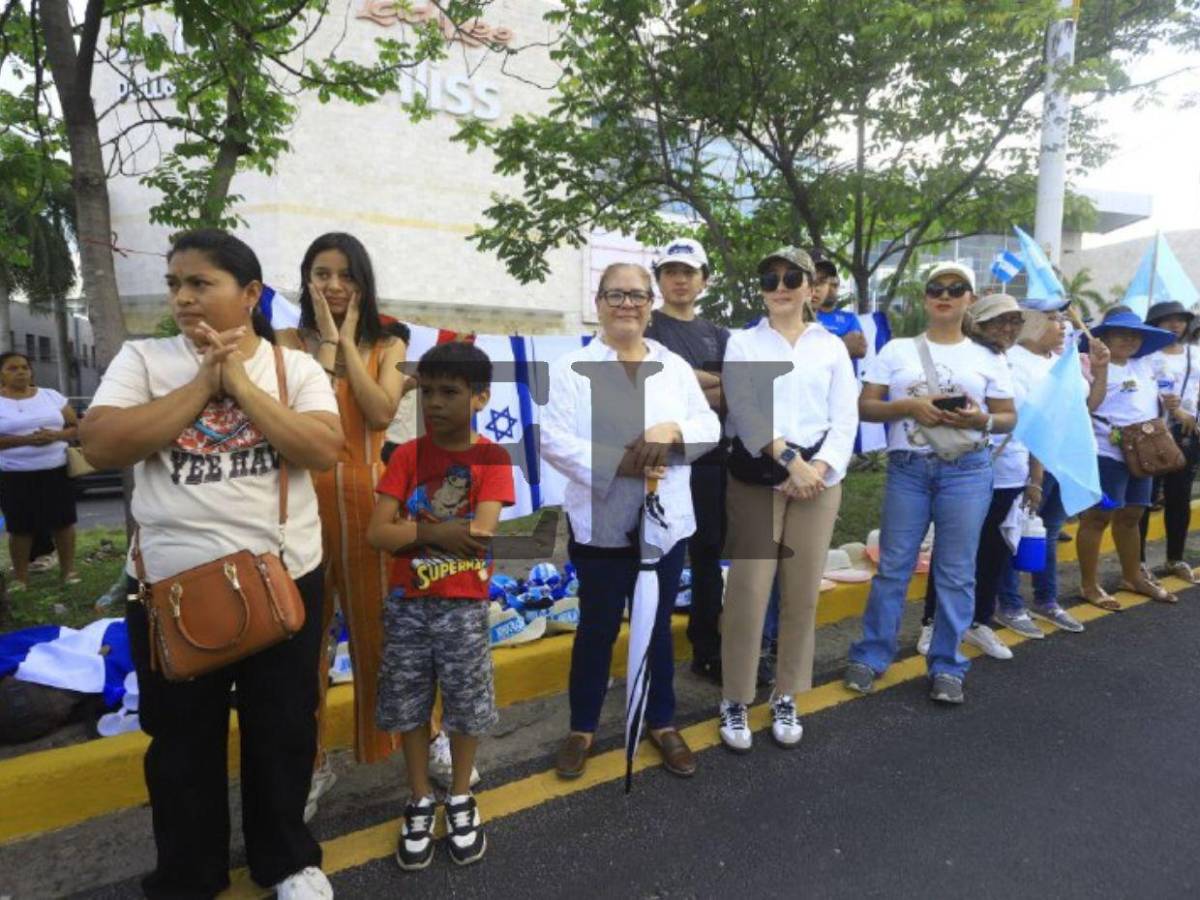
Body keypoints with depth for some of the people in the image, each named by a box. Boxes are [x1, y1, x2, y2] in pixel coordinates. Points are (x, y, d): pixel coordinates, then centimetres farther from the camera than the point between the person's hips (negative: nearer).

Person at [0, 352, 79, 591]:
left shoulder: (51, 396, 6)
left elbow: (76, 427, 7)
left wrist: (55, 435, -13)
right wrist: (25, 440, -20)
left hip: (56, 471, 2)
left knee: (64, 521, 5)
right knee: (19, 527, 4)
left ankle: (68, 569, 16)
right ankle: (20, 576, 16)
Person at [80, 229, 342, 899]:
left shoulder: (295, 366, -1)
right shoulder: (143, 359, 2)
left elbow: (324, 450, -15)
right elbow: (101, 445, -12)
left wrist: (242, 383, -16)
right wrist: (205, 382, -14)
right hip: (171, 585, 1)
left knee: (283, 728, 14)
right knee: (182, 738, 16)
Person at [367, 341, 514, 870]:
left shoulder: (491, 458, -8)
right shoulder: (407, 456, -2)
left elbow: (482, 535, -20)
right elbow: (377, 534, -11)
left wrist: (416, 529, -14)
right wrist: (443, 533, -21)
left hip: (464, 607, -2)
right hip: (406, 606, 2)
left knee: (467, 707, 11)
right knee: (409, 708, 13)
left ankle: (461, 801, 34)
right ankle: (420, 804, 33)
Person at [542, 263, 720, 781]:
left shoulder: (675, 366, 9)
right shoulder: (571, 368, -3)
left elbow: (709, 427, 5)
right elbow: (554, 441, -11)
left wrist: (672, 430, -16)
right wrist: (619, 463, -22)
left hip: (666, 522, 3)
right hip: (600, 523, -3)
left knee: (657, 626, 16)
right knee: (597, 627, 10)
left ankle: (662, 723, 34)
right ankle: (582, 728, 29)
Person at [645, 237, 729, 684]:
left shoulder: (718, 335, 17)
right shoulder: (647, 327, 2)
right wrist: (716, 382, -7)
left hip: (709, 456, 5)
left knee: (708, 554, 11)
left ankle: (707, 652, 23)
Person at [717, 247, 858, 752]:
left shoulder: (831, 347, 11)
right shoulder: (743, 344, 6)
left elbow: (845, 419, 3)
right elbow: (746, 412, -7)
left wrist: (817, 468, -12)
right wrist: (790, 460, -16)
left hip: (818, 477, 2)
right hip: (756, 478, -2)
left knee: (802, 594, 7)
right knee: (748, 591, -4)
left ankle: (786, 697, 23)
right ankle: (735, 701, 11)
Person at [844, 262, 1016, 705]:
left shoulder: (988, 358, 7)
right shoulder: (896, 350, 5)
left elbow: (1009, 418, 8)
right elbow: (865, 407, 1)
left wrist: (982, 420, -14)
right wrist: (909, 406, -16)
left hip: (967, 471, 1)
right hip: (907, 469, 0)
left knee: (956, 572, 5)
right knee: (893, 567, 4)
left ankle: (947, 666, 19)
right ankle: (870, 656, 18)